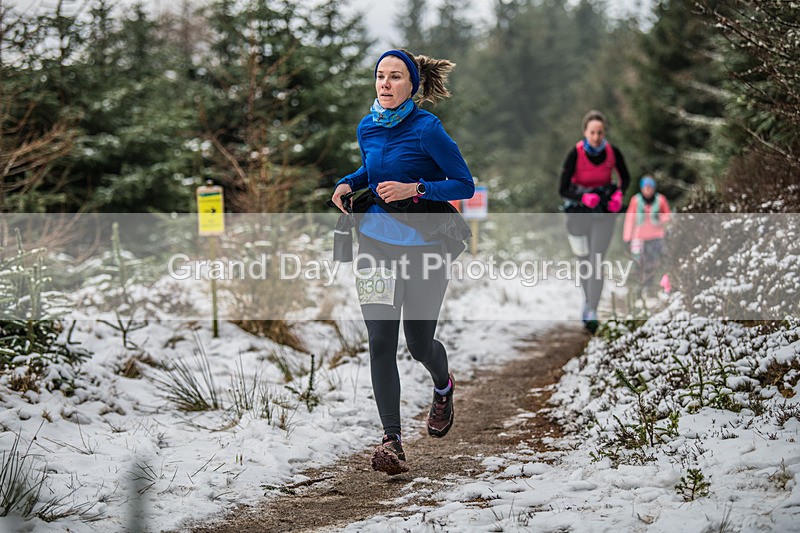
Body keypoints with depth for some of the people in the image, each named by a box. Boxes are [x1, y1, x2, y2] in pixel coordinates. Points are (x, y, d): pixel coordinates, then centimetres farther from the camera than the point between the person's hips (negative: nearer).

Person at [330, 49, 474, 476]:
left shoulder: (427, 129, -12)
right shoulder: (367, 129, 5)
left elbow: (465, 185, -10)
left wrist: (414, 189, -23)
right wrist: (348, 184, 5)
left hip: (422, 246, -4)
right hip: (375, 243, 4)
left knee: (419, 344, 7)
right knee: (381, 341, -8)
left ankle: (443, 385, 44)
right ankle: (391, 441, -7)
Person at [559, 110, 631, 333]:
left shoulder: (613, 153, -10)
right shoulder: (575, 154, -17)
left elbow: (625, 177, 9)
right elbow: (562, 189, -15)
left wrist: (619, 194, -10)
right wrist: (584, 197, -32)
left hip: (604, 212, 0)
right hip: (579, 211, 0)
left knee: (596, 262, -12)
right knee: (584, 262, 13)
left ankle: (591, 312, -15)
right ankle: (588, 299, 39)